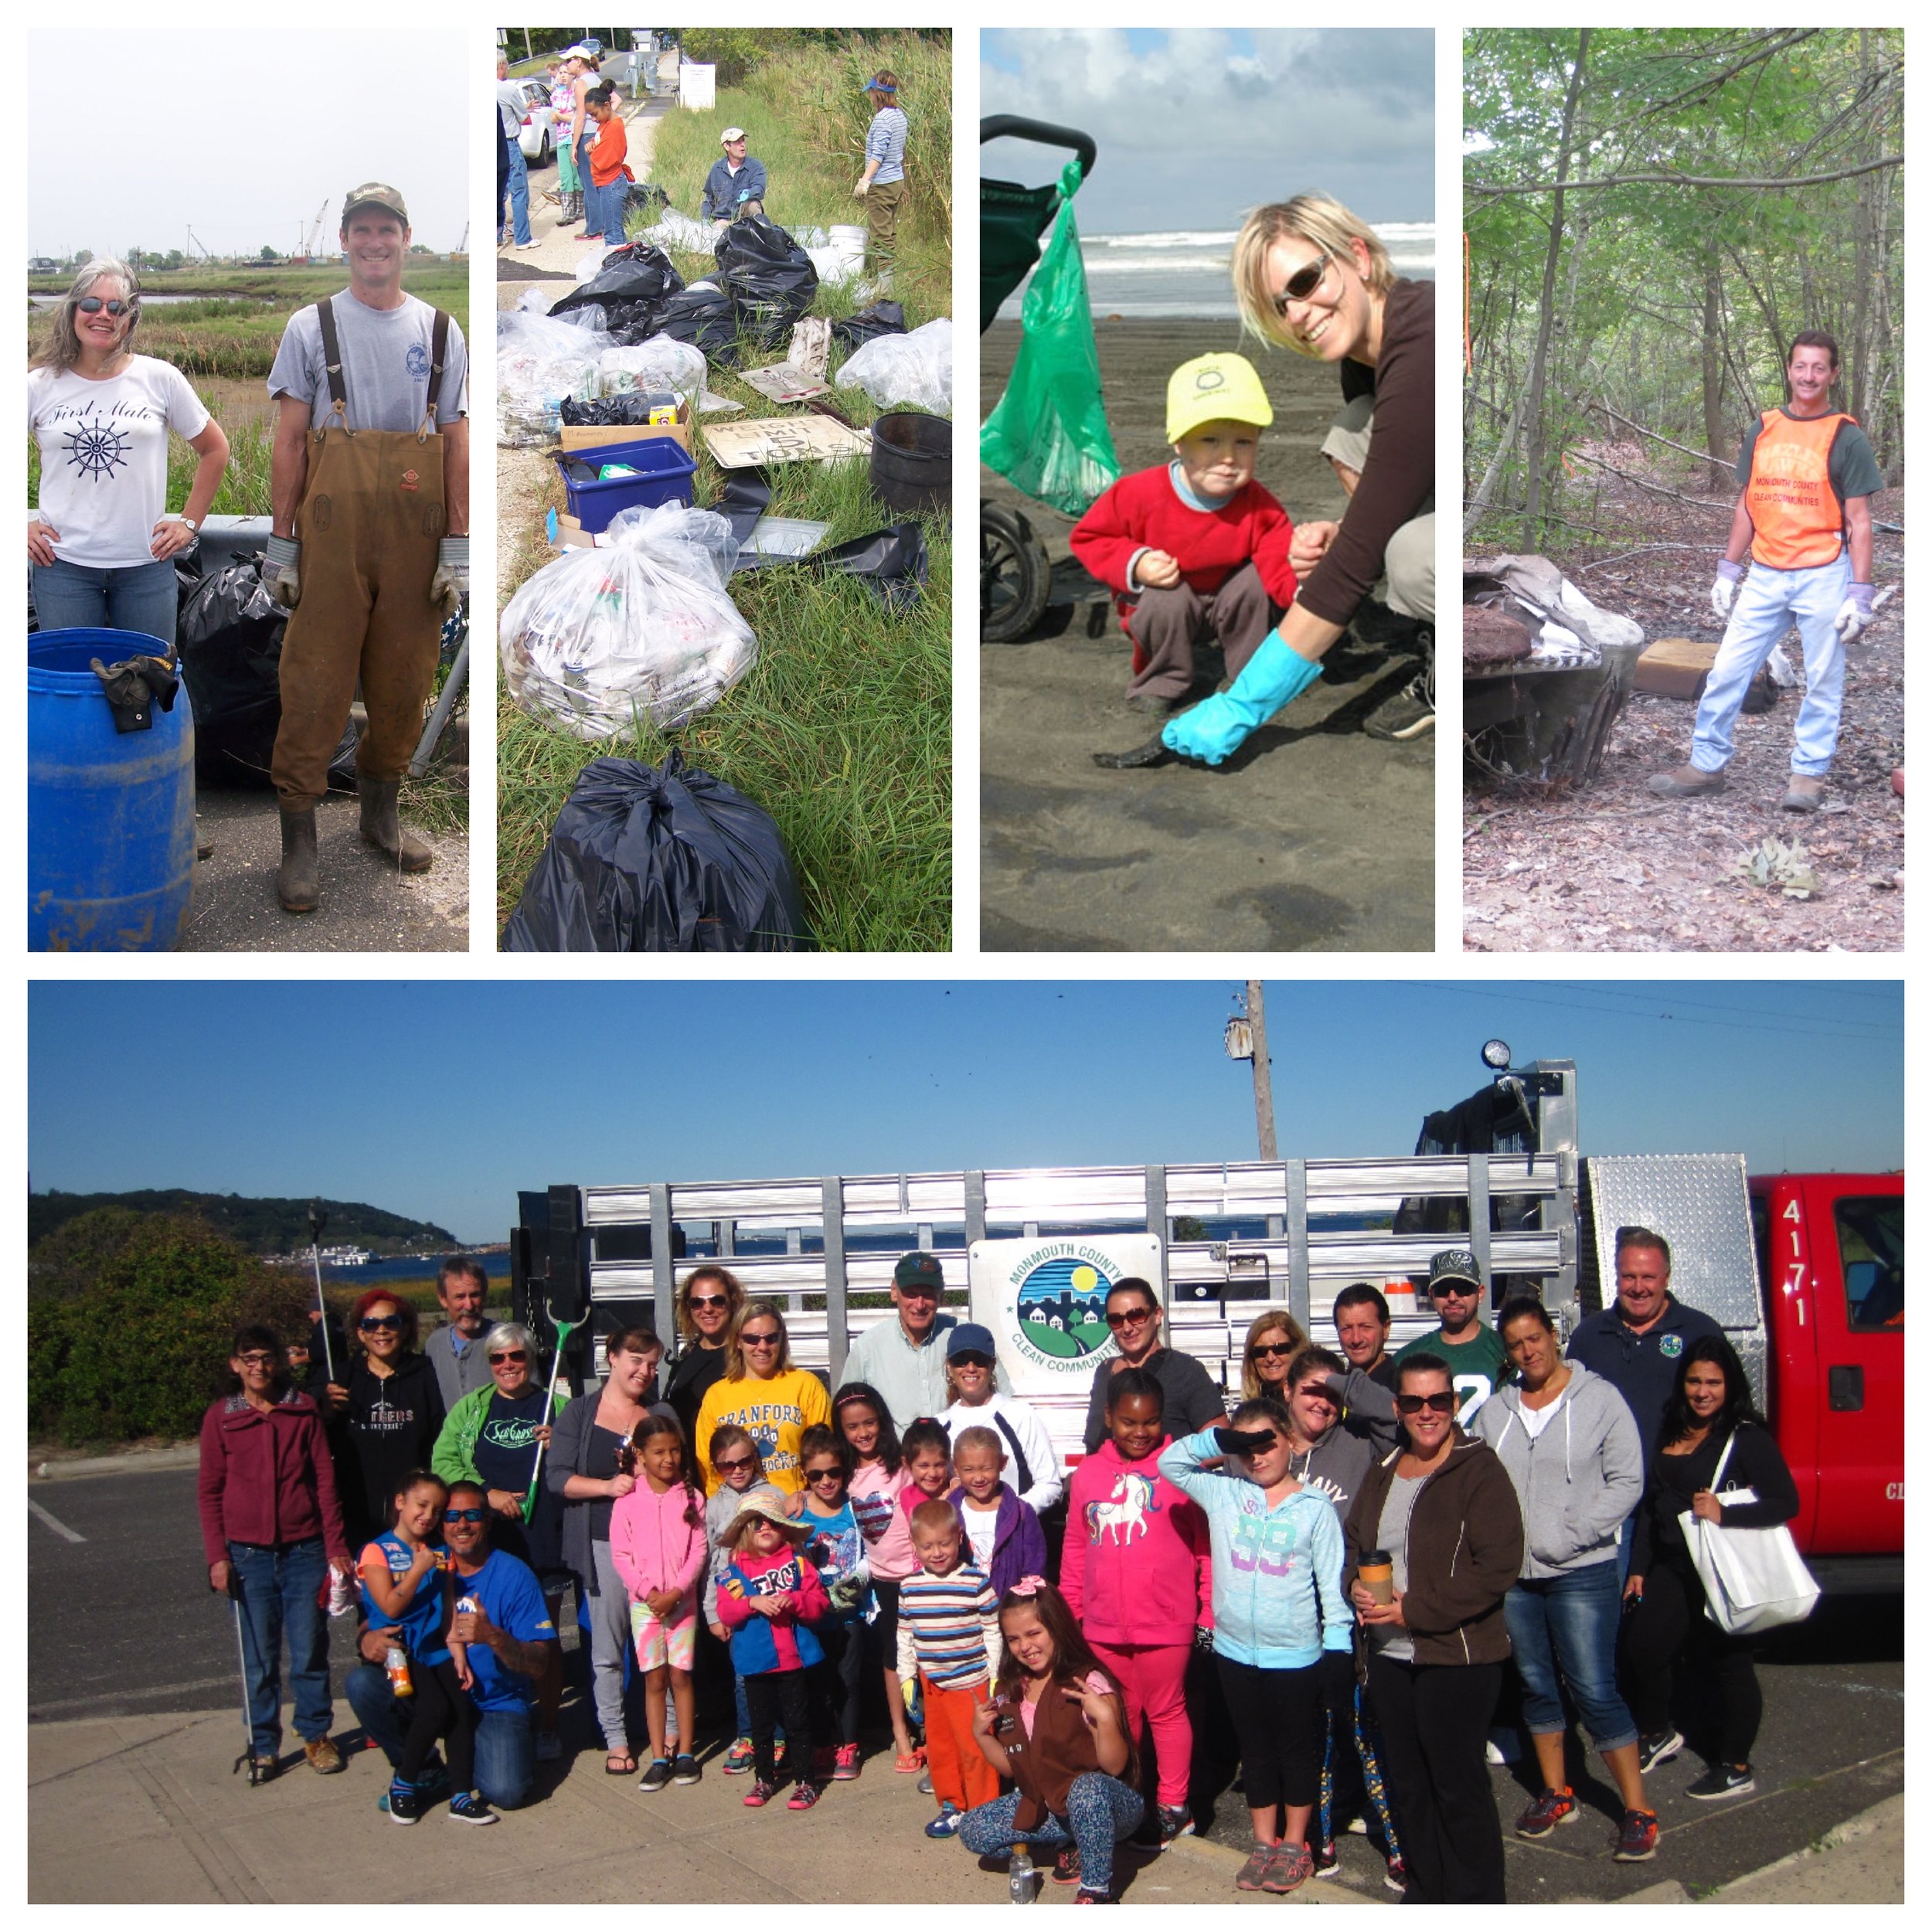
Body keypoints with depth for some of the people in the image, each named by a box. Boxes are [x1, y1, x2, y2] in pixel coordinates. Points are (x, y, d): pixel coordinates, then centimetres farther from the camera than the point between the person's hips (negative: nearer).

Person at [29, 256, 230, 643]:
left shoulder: (160, 379, 2)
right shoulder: (40, 386, 3)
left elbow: (214, 450, 12)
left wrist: (189, 522, 7)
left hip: (146, 564, 0)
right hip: (63, 566, 0)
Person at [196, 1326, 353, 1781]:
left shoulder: (303, 1410, 2)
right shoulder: (221, 1416, 2)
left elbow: (325, 1480, 3)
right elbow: (209, 1490, 4)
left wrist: (336, 1547, 0)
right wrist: (217, 1556, -3)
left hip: (304, 1550, 0)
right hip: (249, 1553, 0)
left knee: (310, 1652, 5)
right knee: (259, 1658, 6)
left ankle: (315, 1735, 21)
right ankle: (264, 1746, 19)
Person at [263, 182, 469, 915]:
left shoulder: (440, 332, 11)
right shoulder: (310, 327, 6)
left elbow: (457, 442, 8)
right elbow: (289, 440, 4)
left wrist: (458, 545, 1)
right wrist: (281, 540, -2)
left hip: (415, 536, 2)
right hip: (332, 531, -2)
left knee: (403, 680, 10)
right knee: (314, 682, -5)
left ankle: (381, 813, 27)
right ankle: (298, 840, 0)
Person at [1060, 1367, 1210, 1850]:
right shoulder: (1088, 1474, 6)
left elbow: (1208, 1545, -6)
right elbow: (1075, 1551, 11)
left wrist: (1209, 1611, -7)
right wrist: (1068, 1610, 11)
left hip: (1166, 1624, -4)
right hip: (1103, 1626, 4)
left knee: (1166, 1711, 9)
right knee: (1118, 1717, 17)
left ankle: (1172, 1806, 24)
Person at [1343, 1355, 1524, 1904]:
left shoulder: (1478, 1469, -10)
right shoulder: (1383, 1472, 11)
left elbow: (1498, 1564, -18)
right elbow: (1353, 1542, 20)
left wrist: (1416, 1609, -18)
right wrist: (1356, 1584, -4)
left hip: (1457, 1656, -6)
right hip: (1389, 1654, 6)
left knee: (1458, 1784, 1)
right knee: (1407, 1779, 14)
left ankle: (1476, 1900, 16)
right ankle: (1425, 1891, 30)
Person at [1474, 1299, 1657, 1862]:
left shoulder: (1599, 1399, -4)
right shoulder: (1495, 1411, 9)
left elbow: (1626, 1482, -8)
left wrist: (1570, 1539, -13)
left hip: (1582, 1573, -5)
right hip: (1513, 1576, 5)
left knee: (1594, 1690, -7)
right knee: (1536, 1685, 14)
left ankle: (1638, 1811, 4)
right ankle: (1557, 1794, 28)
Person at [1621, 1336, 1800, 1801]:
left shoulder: (1748, 1437, -11)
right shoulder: (1669, 1433, 10)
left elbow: (1786, 1502, -15)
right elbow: (1652, 1505, 16)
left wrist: (1724, 1513, -26)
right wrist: (1639, 1567, 16)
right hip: (1673, 1567, 7)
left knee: (1729, 1664, 2)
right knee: (1642, 1646, 5)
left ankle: (1735, 1769, 17)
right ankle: (1656, 1734, 29)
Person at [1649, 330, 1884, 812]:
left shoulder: (1846, 438, -4)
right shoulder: (1763, 430, 8)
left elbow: (1859, 522, -5)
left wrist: (1860, 592, -10)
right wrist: (1727, 571, 10)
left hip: (1823, 574, -4)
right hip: (1765, 574, 4)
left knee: (1823, 680, 3)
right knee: (1727, 669, 1)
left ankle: (1809, 773, 13)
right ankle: (1706, 764, 10)